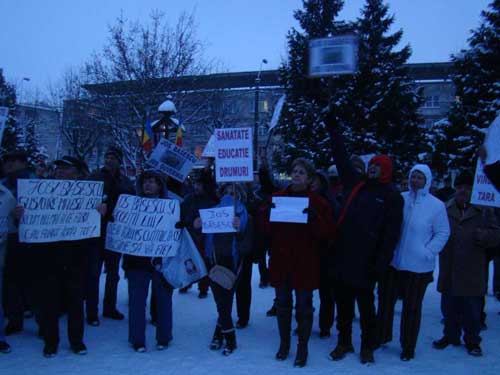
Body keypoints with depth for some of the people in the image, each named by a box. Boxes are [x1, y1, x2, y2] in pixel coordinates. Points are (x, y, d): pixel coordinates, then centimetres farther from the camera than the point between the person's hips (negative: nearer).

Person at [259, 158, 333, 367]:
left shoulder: (317, 202, -2)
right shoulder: (277, 197, 6)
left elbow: (326, 233, -9)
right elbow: (265, 229, 3)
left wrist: (313, 218, -25)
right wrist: (266, 212, -15)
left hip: (305, 263, -2)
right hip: (280, 262, 3)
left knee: (303, 307, 6)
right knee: (283, 304, 14)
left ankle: (302, 348, 21)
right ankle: (284, 343, 30)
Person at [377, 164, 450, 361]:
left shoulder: (436, 205, -5)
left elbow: (443, 233, -1)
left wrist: (428, 252, -12)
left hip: (418, 266, -2)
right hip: (393, 262, 2)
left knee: (412, 306, 9)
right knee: (385, 300, 12)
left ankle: (408, 346, 25)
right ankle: (382, 336, 32)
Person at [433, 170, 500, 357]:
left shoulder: (485, 210, -1)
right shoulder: (445, 209, 5)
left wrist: (482, 236, -21)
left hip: (473, 273, -2)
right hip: (449, 272, 2)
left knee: (472, 311, 7)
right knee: (449, 308, 13)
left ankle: (472, 341, 24)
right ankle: (450, 336, 30)